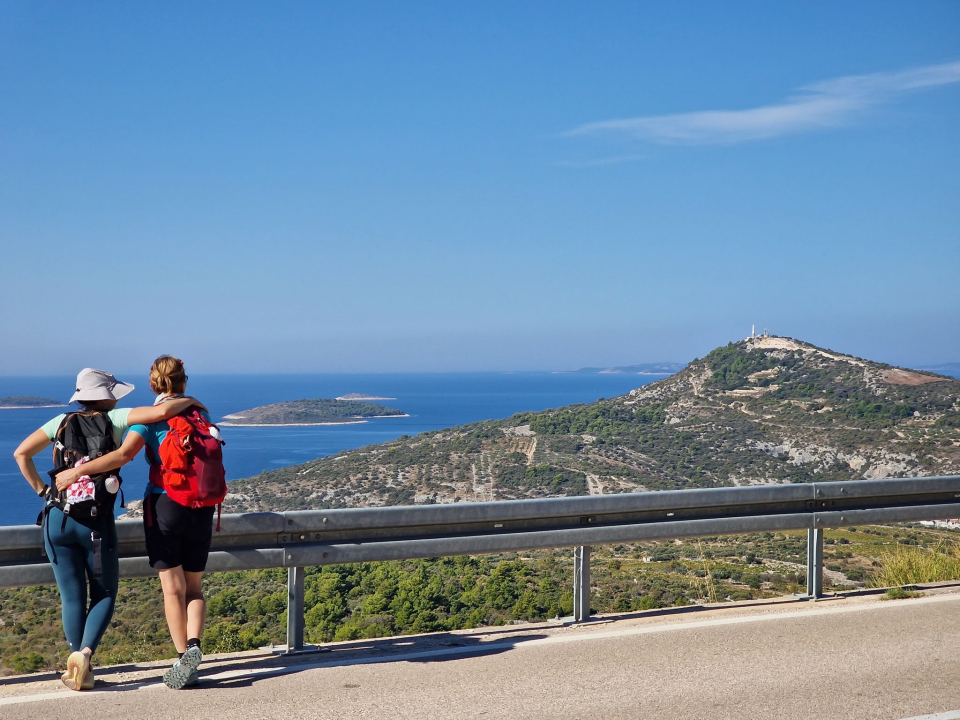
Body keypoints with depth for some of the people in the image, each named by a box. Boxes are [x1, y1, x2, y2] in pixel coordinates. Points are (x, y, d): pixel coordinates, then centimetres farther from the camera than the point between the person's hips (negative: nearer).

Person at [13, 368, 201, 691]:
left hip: (58, 518, 3)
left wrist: (42, 490, 13)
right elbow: (161, 412, -14)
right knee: (104, 595, 11)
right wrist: (189, 400, 3)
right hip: (96, 520, -3)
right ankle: (84, 653, -11)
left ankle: (80, 670, 9)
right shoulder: (114, 418, -2)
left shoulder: (62, 422, 9)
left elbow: (21, 453, 9)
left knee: (72, 597, 11)